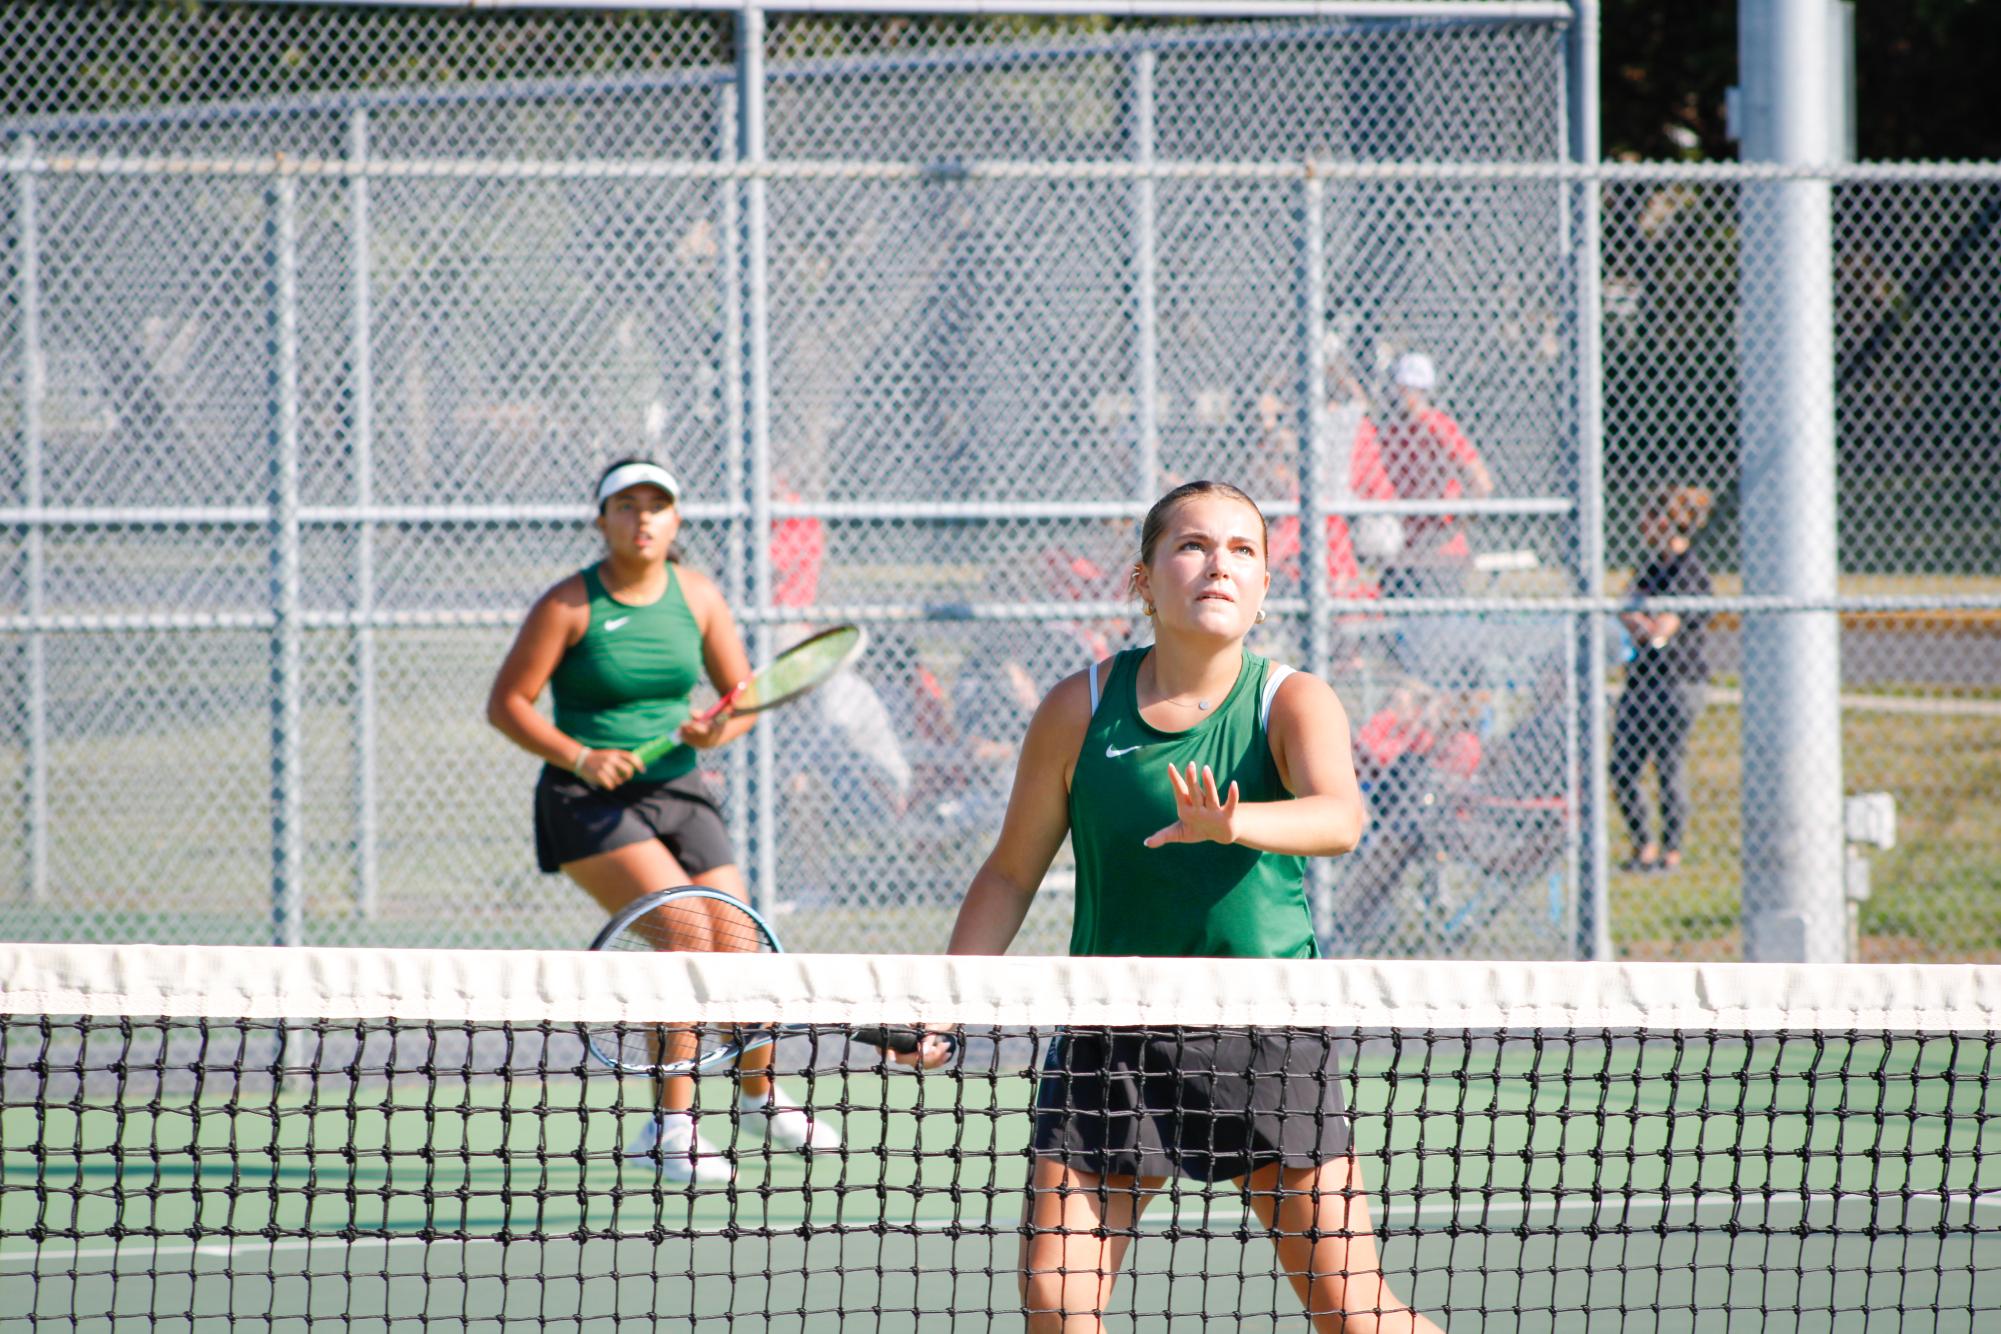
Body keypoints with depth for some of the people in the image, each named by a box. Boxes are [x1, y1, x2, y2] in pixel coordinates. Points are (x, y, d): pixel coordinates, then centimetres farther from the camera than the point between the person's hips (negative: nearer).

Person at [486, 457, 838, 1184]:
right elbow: (507, 703, -8)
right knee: (687, 932, -24)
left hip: (677, 793, 5)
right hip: (590, 800, -5)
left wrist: (718, 730, -13)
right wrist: (579, 757, -22)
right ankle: (672, 1124, -16)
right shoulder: (569, 606, -10)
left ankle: (761, 1098, 30)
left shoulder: (696, 596, 3)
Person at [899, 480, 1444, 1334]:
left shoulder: (1293, 703, -7)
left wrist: (1233, 824, -48)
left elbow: (1338, 816, -28)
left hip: (1267, 1033, -2)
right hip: (1112, 1032, 2)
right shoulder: (1080, 710, -2)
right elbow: (1011, 874, 8)